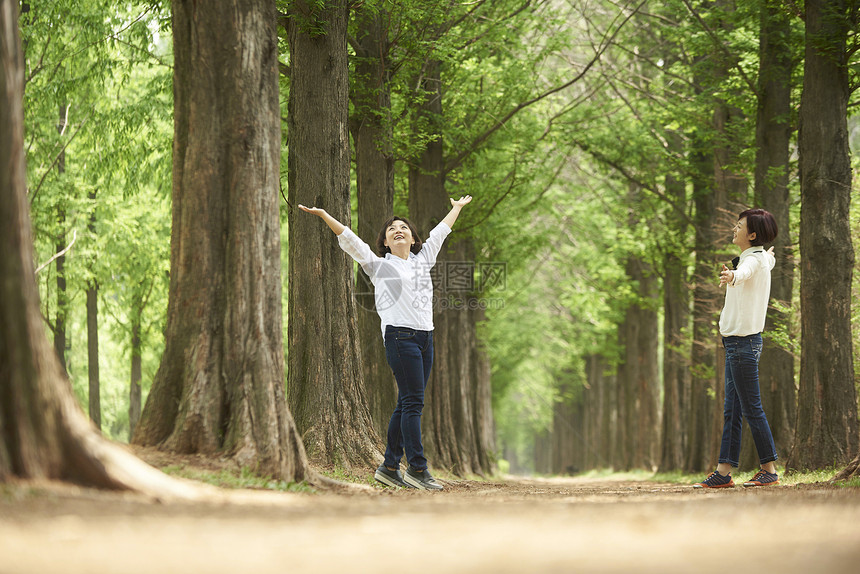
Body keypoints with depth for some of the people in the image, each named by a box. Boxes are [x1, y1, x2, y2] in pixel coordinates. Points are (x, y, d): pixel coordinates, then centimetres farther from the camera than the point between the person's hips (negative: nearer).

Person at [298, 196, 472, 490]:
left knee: (407, 405, 5)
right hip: (400, 335, -6)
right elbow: (348, 238, 3)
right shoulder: (378, 265, 8)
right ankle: (417, 467, -10)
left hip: (425, 336, 6)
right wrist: (323, 215, -5)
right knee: (413, 402, -11)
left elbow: (440, 231, 34)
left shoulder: (423, 259, 21)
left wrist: (457, 207, 47)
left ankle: (390, 467, 9)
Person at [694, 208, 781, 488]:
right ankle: (723, 472, 8)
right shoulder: (761, 258, 15)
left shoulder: (754, 259, -14)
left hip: (744, 342, -10)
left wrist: (732, 276, -63)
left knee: (751, 408, -6)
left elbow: (746, 272, -41)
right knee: (731, 410, 8)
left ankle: (770, 470, -1)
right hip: (737, 342, 10)